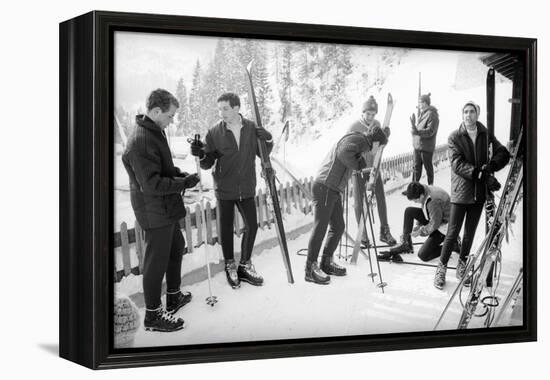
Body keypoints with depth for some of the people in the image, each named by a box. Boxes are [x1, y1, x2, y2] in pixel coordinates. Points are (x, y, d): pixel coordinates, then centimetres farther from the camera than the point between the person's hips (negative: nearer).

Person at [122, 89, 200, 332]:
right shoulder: (140, 142, -27)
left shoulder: (155, 132, 6)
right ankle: (153, 316, 12)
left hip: (166, 208, 11)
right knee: (157, 261, 0)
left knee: (176, 247, 25)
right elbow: (152, 184, -28)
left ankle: (173, 297, 42)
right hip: (154, 211, -11)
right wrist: (184, 183, -21)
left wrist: (180, 174, 2)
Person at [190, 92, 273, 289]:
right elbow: (208, 163, -5)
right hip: (224, 189, -2)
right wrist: (201, 154, -26)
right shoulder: (214, 132, -9)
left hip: (246, 189, 2)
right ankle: (230, 266, 26)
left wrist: (268, 140, -13)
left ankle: (245, 266, 25)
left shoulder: (252, 128, -4)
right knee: (226, 228, 8)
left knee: (252, 226, 6)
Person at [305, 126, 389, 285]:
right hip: (324, 187, -10)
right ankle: (310, 268, -11)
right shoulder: (357, 139, -8)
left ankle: (326, 262, 23)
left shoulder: (358, 143, 24)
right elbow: (344, 153, -27)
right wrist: (356, 165, -12)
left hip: (333, 191, 10)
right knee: (321, 226, -11)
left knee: (338, 226, 13)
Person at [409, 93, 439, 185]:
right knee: (417, 166, 14)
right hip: (417, 145, 8)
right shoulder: (422, 114, 11)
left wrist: (417, 132, -36)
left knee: (428, 167, 5)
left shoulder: (432, 115, -17)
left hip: (426, 147, -8)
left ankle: (430, 185, 17)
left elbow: (430, 131, -26)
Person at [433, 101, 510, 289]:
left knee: (470, 232, 12)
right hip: (460, 191, -3)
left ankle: (462, 267, 26)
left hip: (479, 191, 3)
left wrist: (492, 165, -20)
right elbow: (457, 164, -15)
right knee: (453, 232, -2)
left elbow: (503, 153, 1)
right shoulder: (454, 137, -4)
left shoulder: (486, 135, 6)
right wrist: (482, 175, -24)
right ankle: (442, 267, 9)